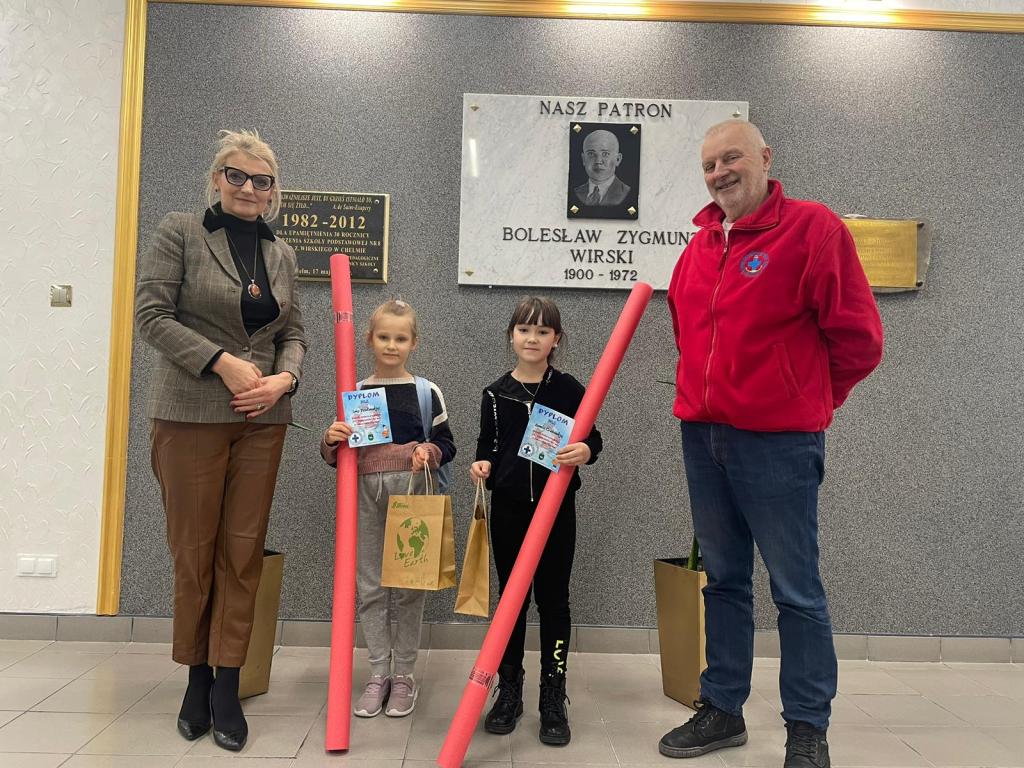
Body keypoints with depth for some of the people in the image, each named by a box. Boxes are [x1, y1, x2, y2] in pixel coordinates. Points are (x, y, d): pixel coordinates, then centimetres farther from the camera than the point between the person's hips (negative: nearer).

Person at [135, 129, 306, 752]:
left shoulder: (282, 254, 14)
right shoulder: (180, 233, 1)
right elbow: (152, 314, -6)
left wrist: (284, 378, -6)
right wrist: (223, 362, -15)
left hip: (263, 419, 4)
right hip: (191, 413, -3)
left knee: (244, 551, 5)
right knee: (194, 550, 6)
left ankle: (228, 685, 16)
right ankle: (197, 678, 24)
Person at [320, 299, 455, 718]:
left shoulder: (427, 392, 2)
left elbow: (446, 443, 4)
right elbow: (336, 455, 11)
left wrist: (428, 452, -17)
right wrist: (331, 441, -11)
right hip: (366, 495, 2)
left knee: (409, 586, 5)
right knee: (370, 586, 7)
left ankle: (404, 675, 19)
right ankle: (378, 674, 20)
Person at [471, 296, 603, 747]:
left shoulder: (569, 389, -2)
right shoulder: (496, 394, 4)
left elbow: (592, 439, 1)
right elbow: (488, 444, 12)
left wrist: (585, 451, -21)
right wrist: (483, 463, -8)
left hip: (556, 507, -2)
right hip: (509, 508, 2)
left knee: (553, 599, 7)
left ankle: (554, 697, 19)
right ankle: (509, 689, 25)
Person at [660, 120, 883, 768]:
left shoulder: (814, 228, -7)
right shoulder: (700, 245, 12)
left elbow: (859, 340, -7)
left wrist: (804, 401, 4)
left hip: (778, 442, -6)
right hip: (702, 435, 6)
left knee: (797, 591, 4)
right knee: (724, 580, 15)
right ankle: (722, 709, 28)